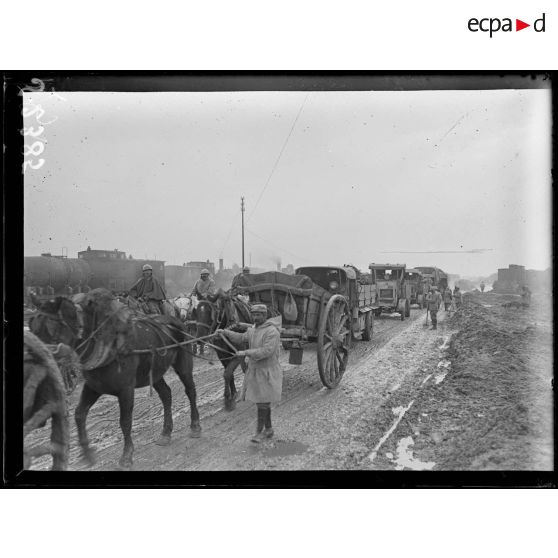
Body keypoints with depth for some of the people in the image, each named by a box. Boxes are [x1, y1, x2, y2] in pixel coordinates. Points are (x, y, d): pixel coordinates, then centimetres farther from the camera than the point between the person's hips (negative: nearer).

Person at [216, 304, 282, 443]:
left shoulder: (272, 331, -19)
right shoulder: (254, 329, 9)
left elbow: (267, 351, -27)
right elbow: (241, 338, 23)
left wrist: (246, 353, -26)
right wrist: (225, 332, 11)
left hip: (267, 372, -8)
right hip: (255, 370, 8)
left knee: (262, 402, -3)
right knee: (263, 401, 15)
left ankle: (259, 431, 5)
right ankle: (268, 429, 26)